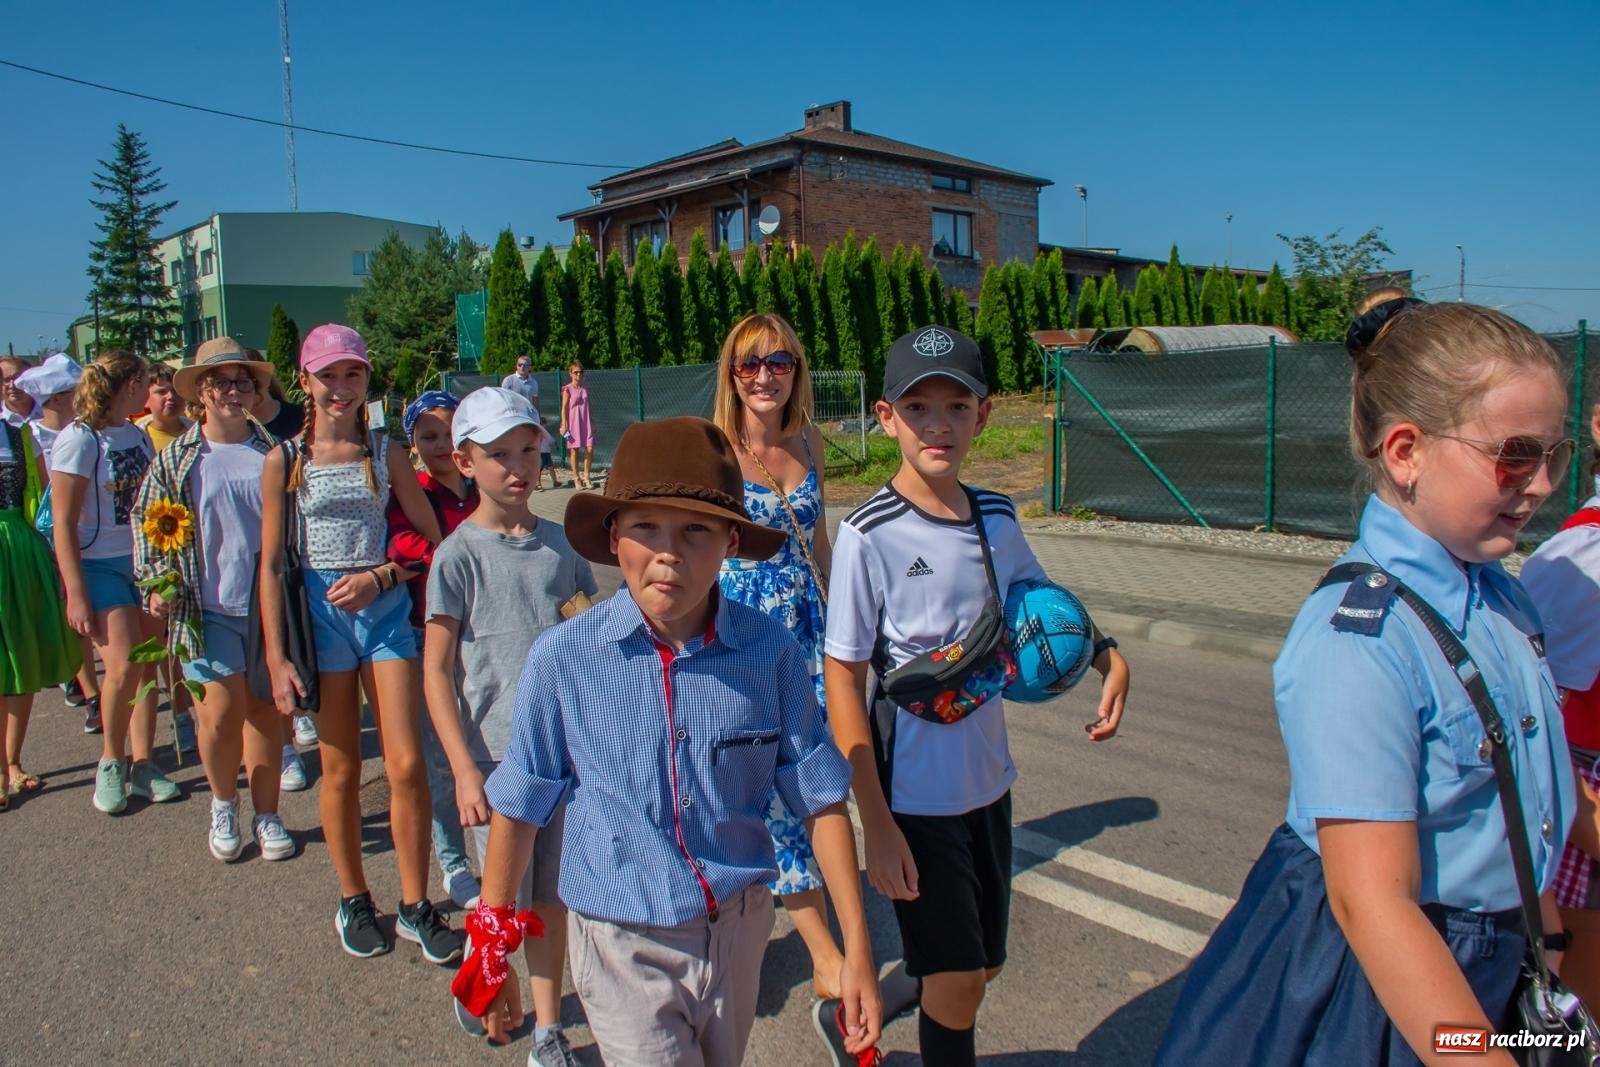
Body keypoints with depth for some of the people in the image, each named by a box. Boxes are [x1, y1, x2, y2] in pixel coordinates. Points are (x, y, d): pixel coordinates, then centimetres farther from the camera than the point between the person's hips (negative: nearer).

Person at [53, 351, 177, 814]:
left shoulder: (139, 436, 10)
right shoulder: (78, 439, -9)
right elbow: (63, 523, -11)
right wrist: (75, 594, -15)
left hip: (146, 562, 6)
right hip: (100, 566, -6)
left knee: (148, 667, 4)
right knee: (124, 667, -13)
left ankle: (142, 766, 15)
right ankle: (110, 763, 9)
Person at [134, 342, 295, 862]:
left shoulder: (272, 453, 4)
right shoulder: (175, 459, 1)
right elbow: (146, 522, 6)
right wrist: (155, 583, -5)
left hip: (270, 603, 1)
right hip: (210, 608, -1)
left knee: (263, 710, 9)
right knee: (222, 713, -5)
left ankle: (266, 816, 22)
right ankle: (223, 805, 23)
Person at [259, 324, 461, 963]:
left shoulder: (383, 453, 4)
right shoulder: (285, 461, 1)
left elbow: (432, 538, 3)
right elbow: (271, 563, 1)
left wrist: (377, 577, -13)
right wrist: (276, 657, -3)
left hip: (384, 611, 0)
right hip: (320, 616, 0)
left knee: (406, 764, -4)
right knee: (340, 770, 9)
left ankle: (416, 907, 12)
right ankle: (353, 901, 28)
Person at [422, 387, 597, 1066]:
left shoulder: (559, 543, 3)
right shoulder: (459, 555, -8)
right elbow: (436, 671, -8)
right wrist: (465, 771, -13)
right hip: (496, 754, -3)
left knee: (553, 896, 13)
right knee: (504, 902, 8)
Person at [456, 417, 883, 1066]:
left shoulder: (770, 651, -14)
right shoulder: (563, 657, -16)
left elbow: (820, 800, -6)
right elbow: (519, 809, -4)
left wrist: (857, 950, -3)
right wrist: (491, 947, 5)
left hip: (738, 928, 2)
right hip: (623, 944, -2)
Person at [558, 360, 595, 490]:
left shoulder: (585, 389, 13)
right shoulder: (567, 389, -1)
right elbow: (564, 408, -3)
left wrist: (592, 423, 16)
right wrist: (564, 424, -10)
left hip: (586, 422, 4)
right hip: (573, 422, -4)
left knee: (590, 449, -5)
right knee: (574, 450, 0)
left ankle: (586, 477, 6)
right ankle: (576, 479, 8)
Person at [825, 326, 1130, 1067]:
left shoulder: (996, 518, -1)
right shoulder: (869, 536, -18)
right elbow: (843, 680, -15)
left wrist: (1107, 657, -1)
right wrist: (875, 823, -16)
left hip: (988, 782, 6)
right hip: (915, 796, -6)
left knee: (977, 968, 18)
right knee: (956, 980, 3)